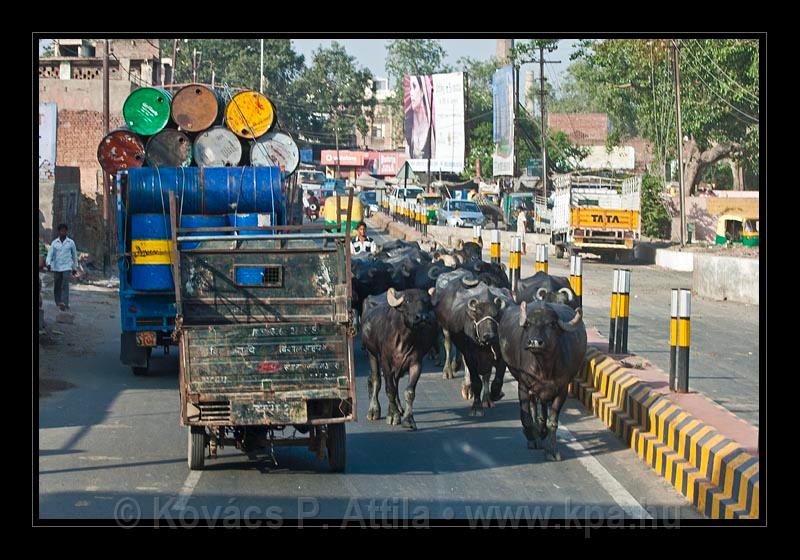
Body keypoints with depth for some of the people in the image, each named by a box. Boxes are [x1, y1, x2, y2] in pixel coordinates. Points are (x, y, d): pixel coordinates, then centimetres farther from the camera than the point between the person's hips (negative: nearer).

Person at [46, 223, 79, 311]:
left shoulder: (71, 242, 3)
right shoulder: (54, 242, 5)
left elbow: (74, 255, 13)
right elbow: (50, 254, -2)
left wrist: (75, 268, 16)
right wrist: (48, 264, -21)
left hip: (67, 267, -2)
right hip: (56, 267, 2)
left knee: (65, 285, -16)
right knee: (57, 286, 6)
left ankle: (64, 303, -25)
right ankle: (58, 302, 24)